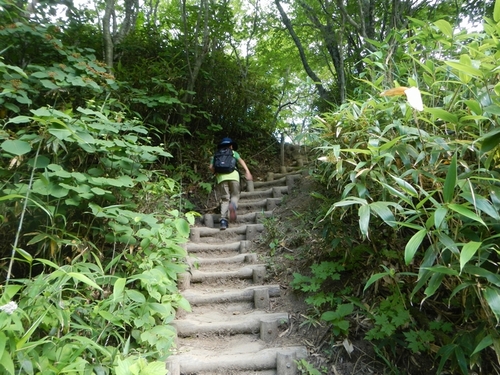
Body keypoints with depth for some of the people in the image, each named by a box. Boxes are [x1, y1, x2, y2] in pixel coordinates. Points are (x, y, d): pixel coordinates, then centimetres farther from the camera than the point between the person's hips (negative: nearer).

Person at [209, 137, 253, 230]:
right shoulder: (233, 152, 23)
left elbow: (211, 167, 11)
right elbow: (241, 161, 4)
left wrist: (216, 174, 27)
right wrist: (247, 171, -6)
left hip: (221, 176, 2)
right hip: (233, 174, -1)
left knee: (225, 199, 5)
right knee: (235, 195, 9)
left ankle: (223, 220, -11)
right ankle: (233, 205, -25)